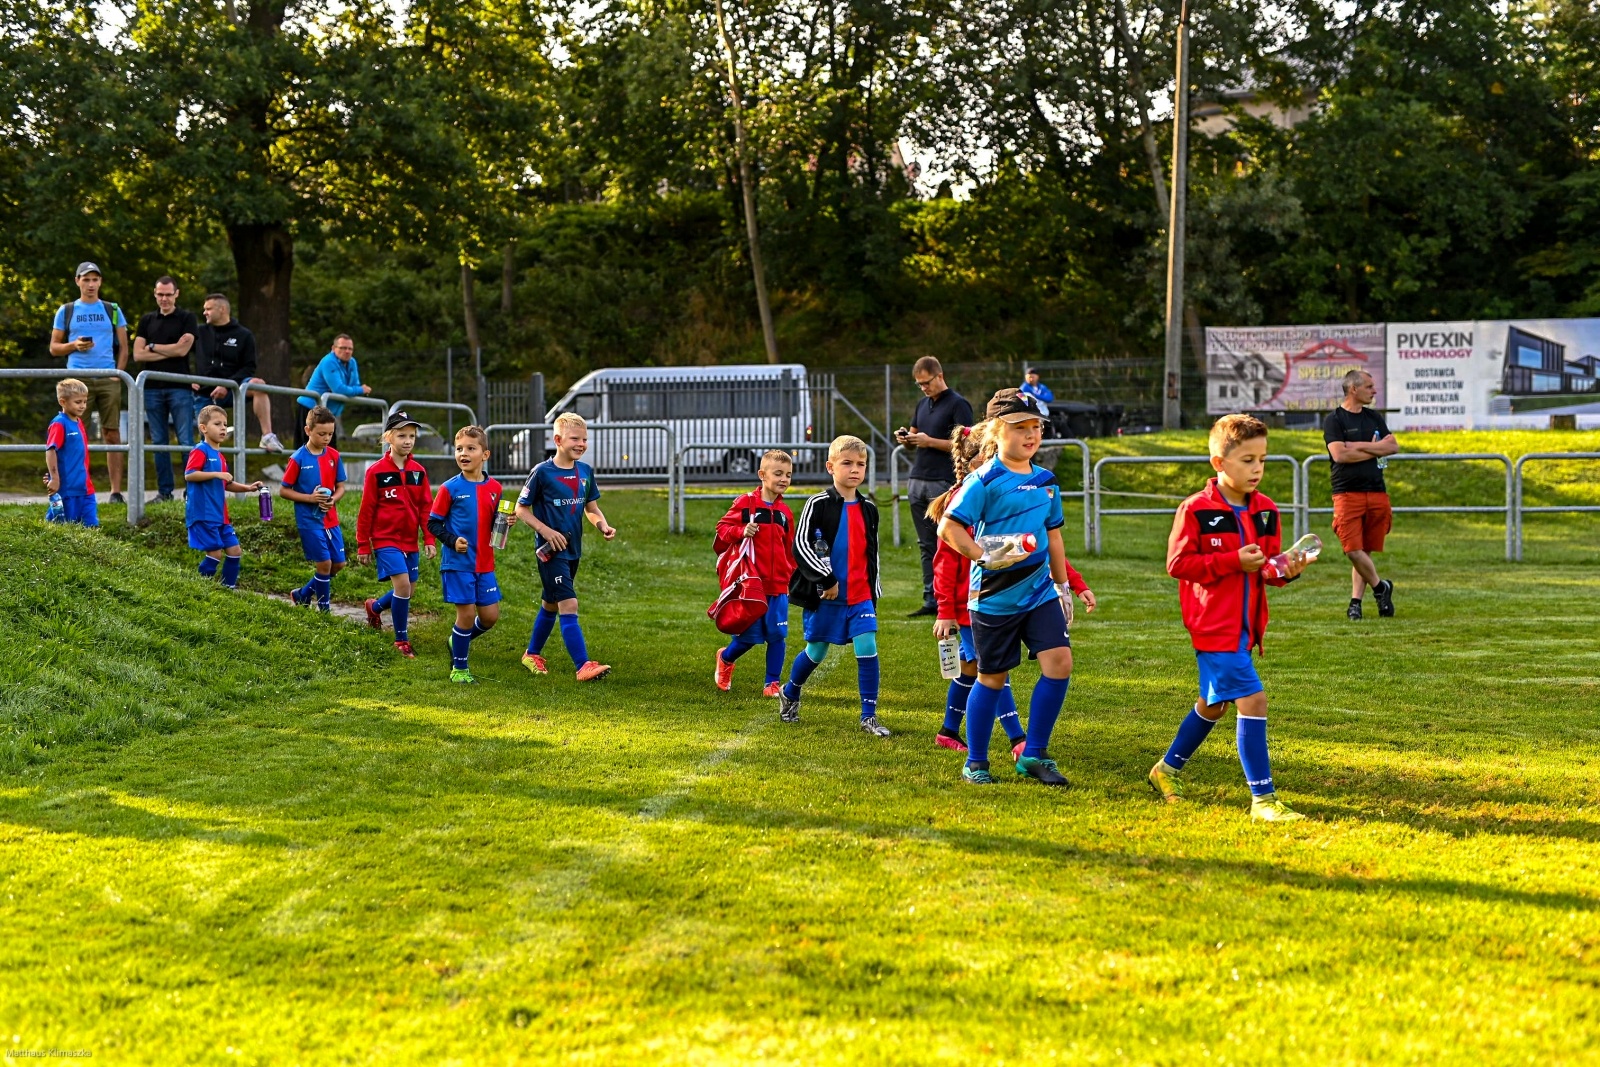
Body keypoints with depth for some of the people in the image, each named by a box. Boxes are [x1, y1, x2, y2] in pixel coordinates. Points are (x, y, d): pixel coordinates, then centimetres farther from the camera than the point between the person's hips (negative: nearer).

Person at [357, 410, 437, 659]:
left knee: (407, 590, 11)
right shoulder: (376, 472, -9)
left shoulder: (418, 471, 4)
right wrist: (363, 546, -3)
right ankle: (402, 640, -4)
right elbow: (366, 510, -5)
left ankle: (375, 607, 44)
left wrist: (429, 540, 1)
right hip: (386, 539, -5)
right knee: (402, 584, -18)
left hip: (409, 541, 5)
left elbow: (426, 508, 7)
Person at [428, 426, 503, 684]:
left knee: (490, 616, 4)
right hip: (457, 563, -4)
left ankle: (460, 640, 34)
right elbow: (433, 522, -3)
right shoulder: (450, 488, -7)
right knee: (466, 613, -4)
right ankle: (459, 668, 12)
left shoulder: (494, 488, 5)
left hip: (484, 563, 4)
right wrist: (452, 541, -18)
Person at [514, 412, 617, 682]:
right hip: (550, 550, -7)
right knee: (569, 604, -14)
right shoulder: (542, 472, -12)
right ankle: (584, 666, -17)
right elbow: (521, 509, -6)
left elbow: (591, 508, 14)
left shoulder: (586, 472, 4)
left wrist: (603, 526, -6)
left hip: (573, 549, 7)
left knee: (550, 604, 19)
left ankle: (532, 654, 36)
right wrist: (546, 531, -18)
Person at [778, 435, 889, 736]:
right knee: (816, 652, 9)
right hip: (825, 597, -4)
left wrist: (873, 594, 17)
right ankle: (789, 695, 37)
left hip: (860, 596, 4)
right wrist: (826, 579, -18)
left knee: (868, 648, -9)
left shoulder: (868, 509, 8)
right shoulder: (819, 504, -8)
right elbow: (800, 545, -13)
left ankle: (869, 717, -2)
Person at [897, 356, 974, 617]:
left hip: (943, 483, -7)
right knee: (926, 545, 7)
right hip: (917, 480, 8)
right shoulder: (922, 404, 18)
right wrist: (906, 438, 2)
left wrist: (929, 441, -16)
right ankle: (931, 600, 9)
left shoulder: (958, 404, -6)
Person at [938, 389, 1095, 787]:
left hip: (1040, 591, 5)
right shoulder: (985, 480, -11)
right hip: (995, 596, -5)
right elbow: (948, 528, -16)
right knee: (993, 678, 5)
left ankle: (1033, 755, 4)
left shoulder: (1046, 481, 9)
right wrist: (986, 558, -24)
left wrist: (1063, 583, 23)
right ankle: (975, 763, 22)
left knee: (1060, 661, -9)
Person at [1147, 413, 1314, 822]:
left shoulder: (1266, 511, 7)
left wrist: (1286, 570, -10)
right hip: (1213, 624, -8)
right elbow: (1178, 564, -13)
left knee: (1214, 704, 20)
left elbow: (1267, 569, 13)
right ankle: (1263, 799, -9)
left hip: (1245, 626, 8)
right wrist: (1233, 562, -19)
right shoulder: (1196, 510, -12)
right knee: (1252, 700, -15)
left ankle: (1168, 769, 41)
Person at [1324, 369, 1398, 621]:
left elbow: (1393, 446, 6)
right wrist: (1375, 450, -4)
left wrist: (1360, 446, -6)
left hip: (1377, 492, 5)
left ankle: (1356, 601, 8)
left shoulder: (1374, 417, 17)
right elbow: (1339, 454, -14)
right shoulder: (1334, 419, -1)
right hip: (1347, 493, -5)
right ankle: (1380, 587, 9)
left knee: (1365, 550, 4)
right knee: (1353, 550, -12)